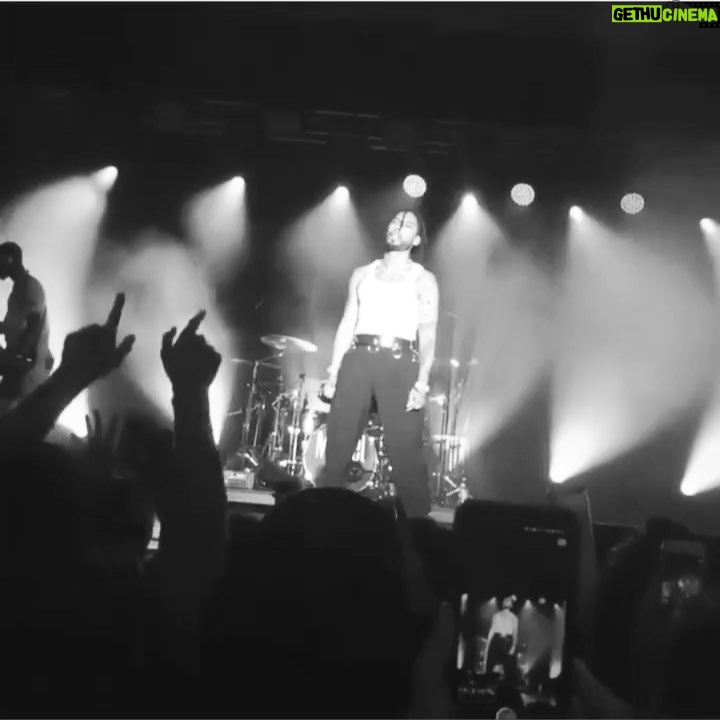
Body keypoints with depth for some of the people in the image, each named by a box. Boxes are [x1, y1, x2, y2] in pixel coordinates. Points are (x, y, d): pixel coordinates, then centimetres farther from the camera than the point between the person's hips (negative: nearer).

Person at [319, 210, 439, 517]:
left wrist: (422, 382, -12)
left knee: (405, 451, -8)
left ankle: (418, 521, -4)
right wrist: (333, 372, 8)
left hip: (399, 364, -3)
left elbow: (428, 335, 0)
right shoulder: (362, 274, 20)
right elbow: (347, 325, 18)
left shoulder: (423, 280, 9)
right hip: (357, 360, 3)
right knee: (337, 445, 1)